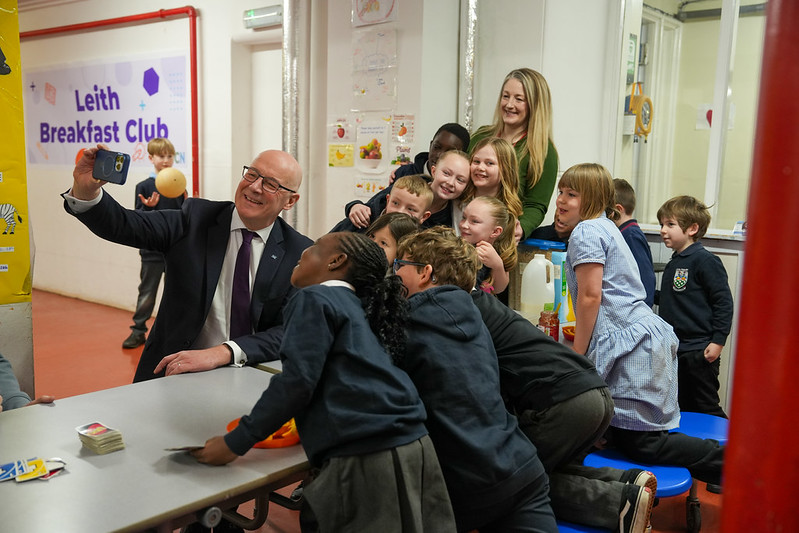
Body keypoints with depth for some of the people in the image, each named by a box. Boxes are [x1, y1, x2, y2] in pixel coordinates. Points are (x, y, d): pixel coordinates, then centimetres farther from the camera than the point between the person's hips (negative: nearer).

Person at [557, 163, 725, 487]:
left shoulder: (586, 232, -9)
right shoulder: (606, 226, 22)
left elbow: (590, 297, -14)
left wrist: (576, 356, -7)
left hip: (630, 342, -10)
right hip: (647, 336, 10)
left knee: (637, 443, -7)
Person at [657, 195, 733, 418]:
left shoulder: (705, 260, -13)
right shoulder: (673, 264, 13)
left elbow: (723, 302, -16)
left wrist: (718, 341, -18)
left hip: (699, 351, -9)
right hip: (674, 351, 9)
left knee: (706, 409, -2)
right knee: (684, 409, 15)